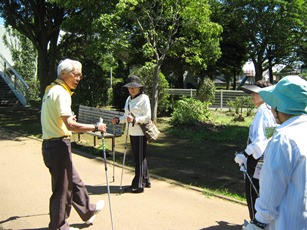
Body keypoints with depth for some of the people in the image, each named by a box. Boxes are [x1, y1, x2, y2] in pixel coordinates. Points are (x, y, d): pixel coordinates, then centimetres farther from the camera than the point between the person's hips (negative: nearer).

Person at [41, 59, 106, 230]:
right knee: (62, 189, 4)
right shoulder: (61, 93, -18)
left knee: (74, 181, 22)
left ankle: (88, 211, 39)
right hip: (59, 145, -10)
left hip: (51, 144, 10)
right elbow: (70, 125, -27)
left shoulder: (52, 90, 13)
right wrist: (96, 127, -19)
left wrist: (68, 118, 22)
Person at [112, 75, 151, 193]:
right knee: (140, 157, 16)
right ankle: (145, 181, 29)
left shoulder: (144, 99, -9)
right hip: (132, 132, 8)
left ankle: (138, 185, 7)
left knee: (139, 158, -1)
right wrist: (118, 120, 3)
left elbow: (147, 117, -14)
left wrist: (135, 119, -27)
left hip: (140, 133, -8)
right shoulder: (129, 99, 15)